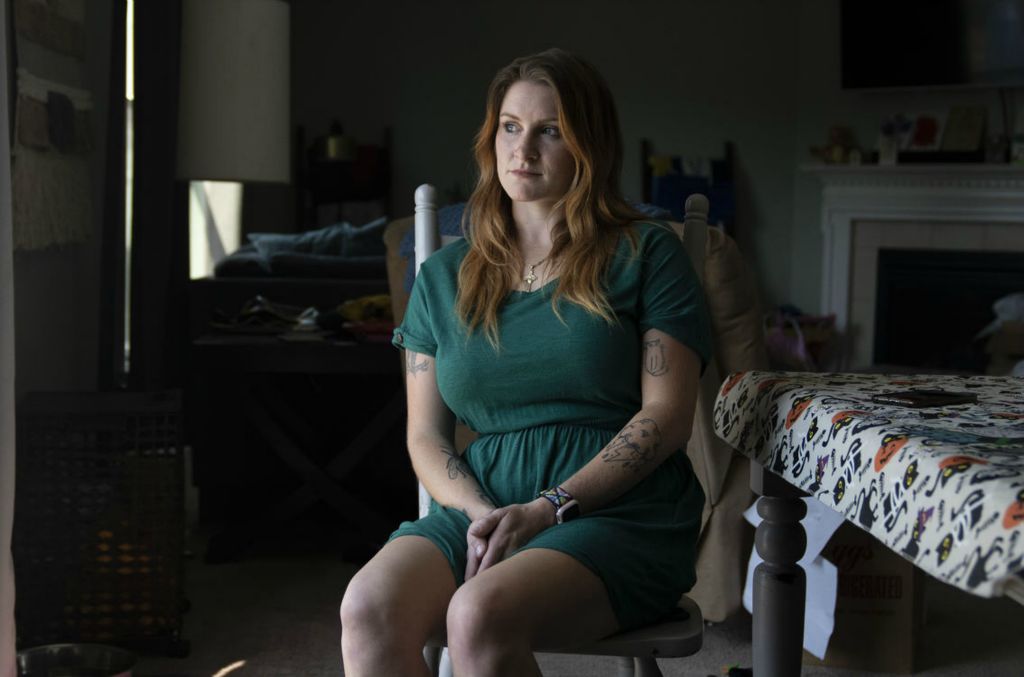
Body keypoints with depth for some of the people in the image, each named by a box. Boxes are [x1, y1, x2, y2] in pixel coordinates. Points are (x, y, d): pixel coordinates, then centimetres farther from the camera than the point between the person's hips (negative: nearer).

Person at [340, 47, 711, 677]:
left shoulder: (646, 254, 5)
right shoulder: (443, 277, 16)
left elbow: (667, 414, -4)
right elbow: (426, 436, 12)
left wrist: (548, 508, -13)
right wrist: (482, 515, -9)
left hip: (619, 514, -3)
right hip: (479, 505, 4)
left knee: (479, 615, -34)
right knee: (369, 605, -28)